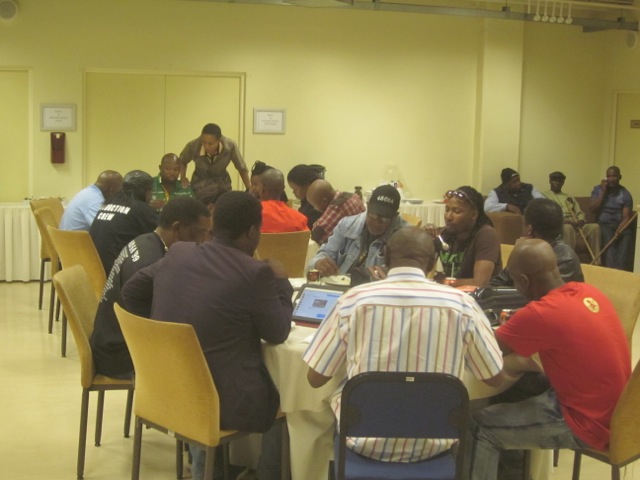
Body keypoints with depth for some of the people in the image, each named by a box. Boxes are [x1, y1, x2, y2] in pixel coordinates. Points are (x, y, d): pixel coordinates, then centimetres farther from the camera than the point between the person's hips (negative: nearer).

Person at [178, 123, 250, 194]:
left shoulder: (230, 146, -25)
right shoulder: (192, 146, -24)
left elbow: (242, 168, -8)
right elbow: (182, 161, 0)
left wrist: (249, 189, -4)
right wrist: (183, 178, -15)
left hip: (222, 185, 0)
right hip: (199, 184, 0)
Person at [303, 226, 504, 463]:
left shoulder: (354, 299, -9)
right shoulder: (461, 303, -9)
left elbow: (315, 378, 0)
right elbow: (495, 377, 4)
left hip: (364, 441, 0)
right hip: (434, 445, 1)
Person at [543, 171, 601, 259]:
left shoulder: (569, 197, 30)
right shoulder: (545, 196, 11)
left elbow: (579, 212, 20)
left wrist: (581, 220, -6)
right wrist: (564, 221, -19)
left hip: (575, 224, 6)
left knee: (595, 226, -20)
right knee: (568, 227, -40)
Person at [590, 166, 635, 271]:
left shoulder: (625, 194, 3)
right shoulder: (598, 189, 8)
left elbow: (626, 217, -6)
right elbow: (593, 209, -5)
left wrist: (619, 230, -26)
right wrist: (603, 192, -7)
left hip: (621, 225, 0)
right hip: (604, 224, 0)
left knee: (627, 235, -33)